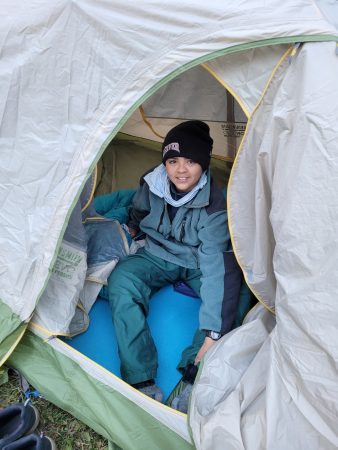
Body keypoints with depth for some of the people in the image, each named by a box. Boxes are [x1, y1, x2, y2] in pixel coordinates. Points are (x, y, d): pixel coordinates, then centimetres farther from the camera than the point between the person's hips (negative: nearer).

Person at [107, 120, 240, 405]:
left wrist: (212, 334, -39)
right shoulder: (152, 184, -18)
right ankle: (140, 381, -29)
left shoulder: (215, 205, -28)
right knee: (122, 279, -27)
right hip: (158, 256, 2)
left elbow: (214, 266, -36)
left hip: (196, 263, -1)